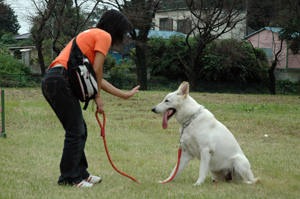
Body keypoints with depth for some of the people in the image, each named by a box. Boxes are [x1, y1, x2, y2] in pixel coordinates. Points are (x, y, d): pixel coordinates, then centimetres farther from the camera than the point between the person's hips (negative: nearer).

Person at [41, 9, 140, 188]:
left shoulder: (91, 35, 30)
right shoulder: (104, 36, 2)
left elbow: (97, 78, 31)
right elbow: (97, 70, -7)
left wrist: (124, 95, 35)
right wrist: (98, 98, 3)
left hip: (50, 80, 10)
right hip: (61, 79, -10)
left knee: (79, 130, 16)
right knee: (76, 131, -4)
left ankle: (81, 173, 24)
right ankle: (69, 178, 1)